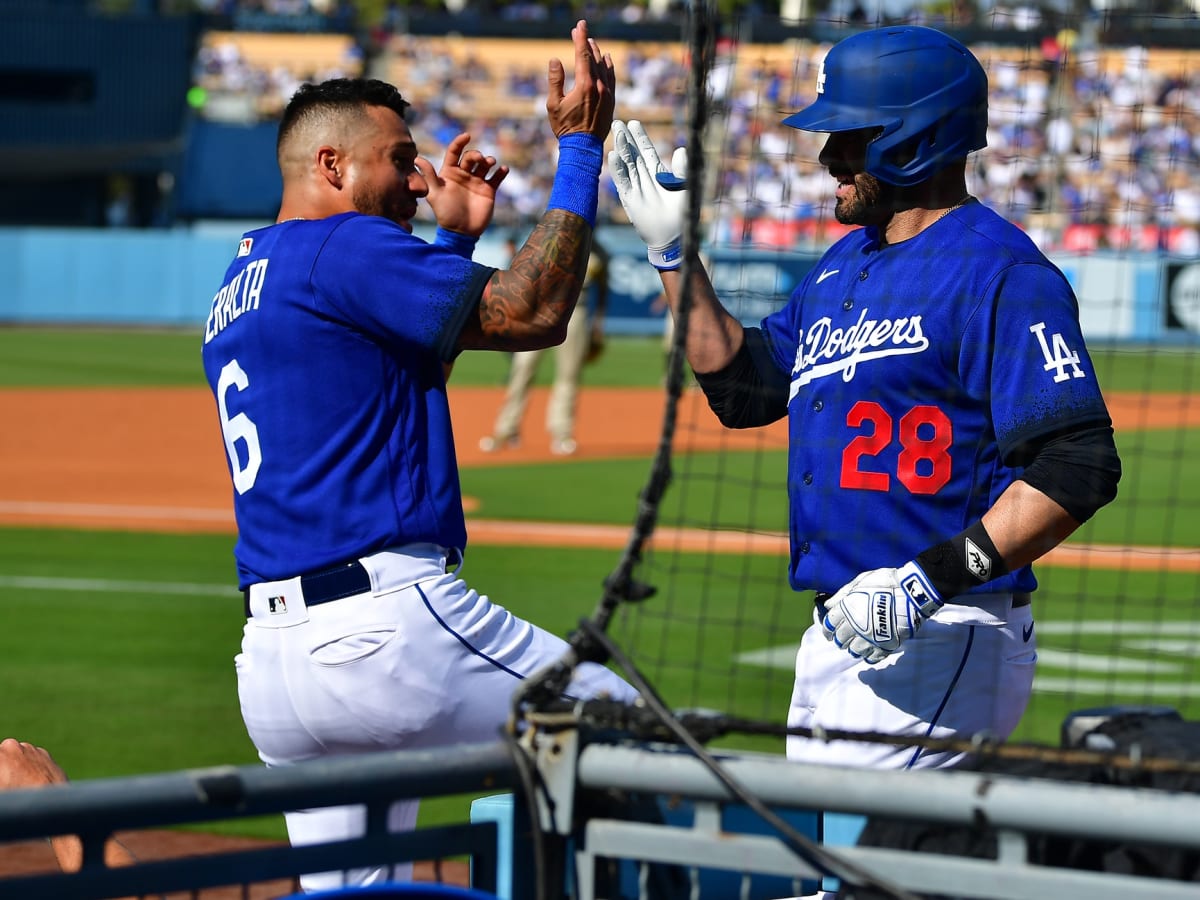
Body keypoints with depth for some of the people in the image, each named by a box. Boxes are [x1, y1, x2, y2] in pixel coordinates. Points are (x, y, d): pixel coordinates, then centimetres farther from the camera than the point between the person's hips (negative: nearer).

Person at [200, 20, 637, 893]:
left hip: (269, 657, 9)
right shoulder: (343, 249, -6)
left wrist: (457, 239, 29)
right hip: (385, 624, -9)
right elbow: (531, 314, -10)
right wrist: (580, 149, -3)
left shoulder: (235, 290, 22)